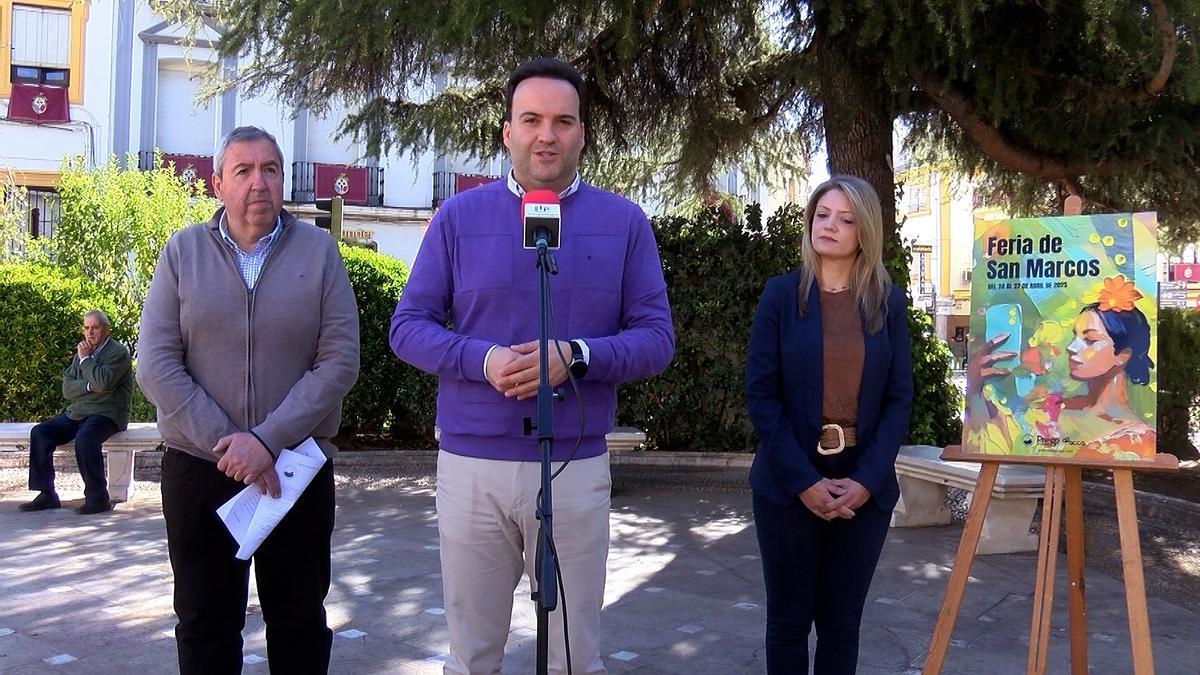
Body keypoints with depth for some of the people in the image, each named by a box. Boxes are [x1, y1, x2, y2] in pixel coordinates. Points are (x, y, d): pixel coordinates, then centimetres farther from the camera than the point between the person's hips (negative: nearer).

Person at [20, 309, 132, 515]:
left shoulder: (118, 352, -5)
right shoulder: (81, 352, 18)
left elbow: (104, 382, -21)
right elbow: (67, 388, 9)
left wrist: (85, 359, -10)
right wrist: (89, 386, -11)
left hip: (106, 414, -8)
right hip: (77, 412, 8)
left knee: (84, 438, -34)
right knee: (40, 432, -8)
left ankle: (98, 498, -23)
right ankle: (46, 495, -3)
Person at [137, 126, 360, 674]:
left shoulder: (318, 249, 0)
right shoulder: (183, 251, 2)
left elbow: (339, 361, -7)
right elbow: (157, 366, -5)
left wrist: (267, 440, -16)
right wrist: (228, 447, -14)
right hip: (198, 468, 1)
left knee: (300, 623, 12)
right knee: (205, 627, 13)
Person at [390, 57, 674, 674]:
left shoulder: (624, 222, 3)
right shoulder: (459, 216, 2)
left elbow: (657, 337, -1)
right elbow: (407, 326, 2)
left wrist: (575, 356, -19)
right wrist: (483, 360, -17)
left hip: (576, 467, 0)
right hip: (471, 465, 0)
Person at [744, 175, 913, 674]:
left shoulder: (888, 301, 5)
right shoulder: (781, 294, 0)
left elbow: (900, 398, 2)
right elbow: (760, 393, -5)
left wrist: (865, 480, -11)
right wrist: (804, 480, -13)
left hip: (864, 487, 1)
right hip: (789, 484, -1)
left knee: (841, 623, 8)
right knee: (789, 620, 7)